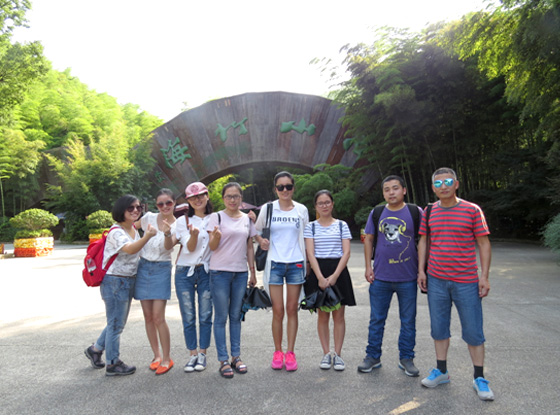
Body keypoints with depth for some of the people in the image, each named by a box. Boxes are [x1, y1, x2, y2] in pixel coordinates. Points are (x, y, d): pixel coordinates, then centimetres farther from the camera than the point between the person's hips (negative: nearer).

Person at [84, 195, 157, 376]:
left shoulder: (134, 230, 8)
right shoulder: (116, 231, -19)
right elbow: (130, 249, -38)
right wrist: (147, 236, -52)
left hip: (128, 282, 9)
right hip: (114, 281, -9)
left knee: (118, 322, 20)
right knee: (116, 324, 3)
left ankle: (96, 349, 40)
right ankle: (113, 364, 19)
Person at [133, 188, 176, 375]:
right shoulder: (149, 217, 1)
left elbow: (168, 247, -19)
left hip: (161, 270, -3)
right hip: (143, 267, 3)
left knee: (158, 317, -8)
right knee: (148, 316, 8)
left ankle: (166, 358, 7)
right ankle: (156, 355, 23)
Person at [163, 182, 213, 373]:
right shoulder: (182, 221, 3)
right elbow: (190, 247, -5)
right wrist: (194, 234, -26)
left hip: (206, 271, 0)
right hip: (184, 272, 0)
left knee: (205, 316, 3)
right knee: (188, 317, 4)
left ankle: (202, 353, 18)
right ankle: (192, 354, 18)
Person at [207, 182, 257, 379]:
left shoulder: (247, 219, 9)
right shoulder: (216, 217, -3)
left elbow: (250, 247, 13)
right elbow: (212, 247, -6)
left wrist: (253, 272, 10)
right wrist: (216, 236, -28)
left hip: (240, 272, 4)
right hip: (220, 272, -4)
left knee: (236, 316, 12)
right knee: (221, 317, 2)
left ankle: (236, 356, 23)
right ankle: (223, 360, 11)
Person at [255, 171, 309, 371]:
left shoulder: (302, 210, 4)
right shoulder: (268, 209, 1)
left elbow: (306, 239, 10)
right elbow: (256, 231, 12)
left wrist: (307, 264, 6)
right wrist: (261, 241, -10)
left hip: (296, 264, 1)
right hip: (275, 264, -1)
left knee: (292, 310, 6)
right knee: (278, 311, 0)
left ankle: (290, 352, 17)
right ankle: (277, 351, 17)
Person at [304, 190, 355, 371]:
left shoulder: (342, 225, 5)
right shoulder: (311, 227, 5)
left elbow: (346, 252, -2)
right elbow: (310, 254, -2)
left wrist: (334, 276, -14)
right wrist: (320, 277, -14)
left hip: (338, 271, 0)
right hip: (318, 271, 0)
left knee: (339, 315, 4)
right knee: (322, 315, 6)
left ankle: (337, 354, 14)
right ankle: (326, 354, 16)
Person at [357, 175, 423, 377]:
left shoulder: (415, 212, -1)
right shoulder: (376, 213, 4)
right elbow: (369, 239, 9)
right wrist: (368, 266, 2)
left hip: (408, 277, -1)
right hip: (380, 277, 1)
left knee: (408, 320, 11)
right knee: (376, 319, 10)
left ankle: (406, 358, 27)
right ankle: (373, 356, 24)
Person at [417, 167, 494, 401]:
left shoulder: (472, 210, -4)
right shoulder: (429, 212, 5)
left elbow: (484, 244, -2)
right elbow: (423, 242, 11)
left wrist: (484, 276, -8)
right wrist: (421, 271, 4)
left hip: (466, 282, -3)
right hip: (436, 281, 3)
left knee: (473, 331, 5)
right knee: (439, 328, 11)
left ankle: (479, 378, 20)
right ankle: (441, 371, 26)